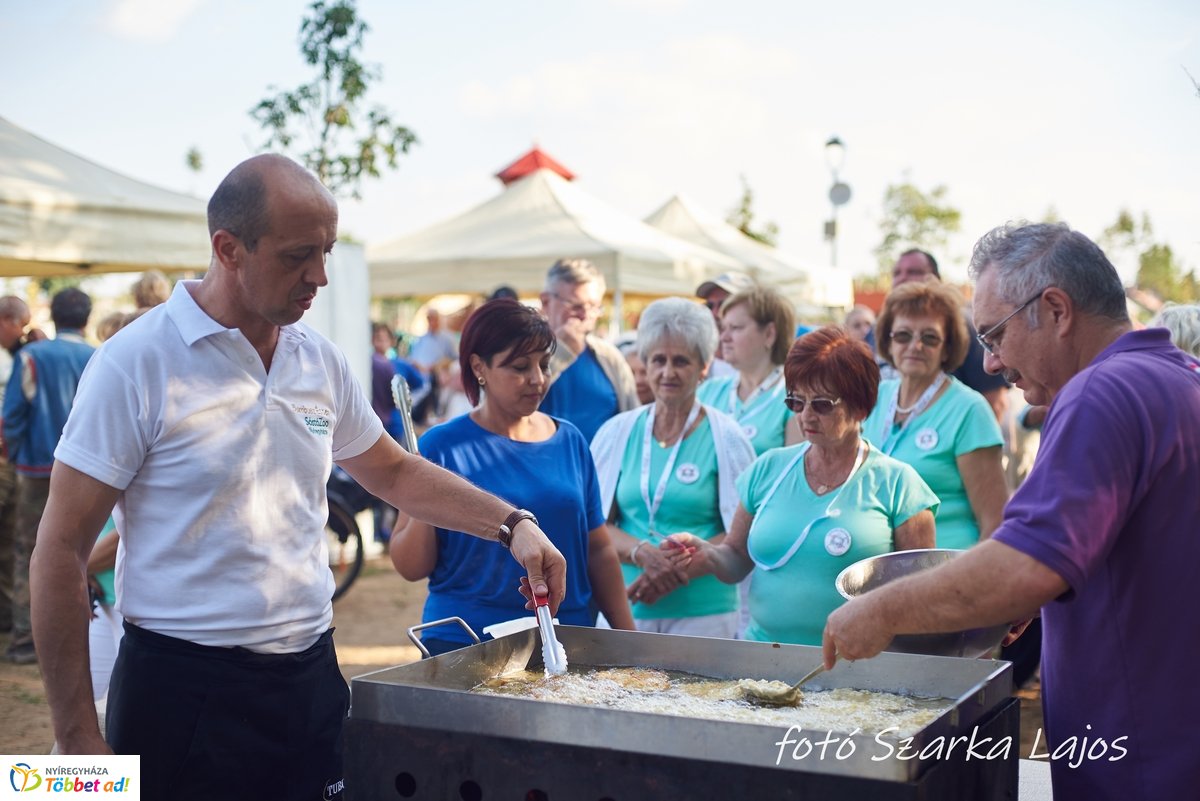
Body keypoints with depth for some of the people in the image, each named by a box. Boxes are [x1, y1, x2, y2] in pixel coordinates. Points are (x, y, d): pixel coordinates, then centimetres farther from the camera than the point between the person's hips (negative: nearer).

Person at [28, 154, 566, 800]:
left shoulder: (321, 361, 5)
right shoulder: (136, 364, -12)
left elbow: (393, 471, 20)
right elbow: (61, 551, -10)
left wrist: (512, 525, 7)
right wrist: (77, 736, -11)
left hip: (312, 676, 5)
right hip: (185, 691, -5)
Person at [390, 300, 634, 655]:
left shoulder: (570, 441, 5)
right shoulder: (442, 446, -6)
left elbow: (598, 550, 10)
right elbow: (411, 569, -5)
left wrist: (627, 636, 4)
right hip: (464, 644, -3)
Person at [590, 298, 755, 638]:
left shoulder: (725, 437, -1)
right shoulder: (617, 432, 7)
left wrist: (678, 569, -14)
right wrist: (643, 553, -13)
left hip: (703, 614, -2)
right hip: (625, 610, 2)